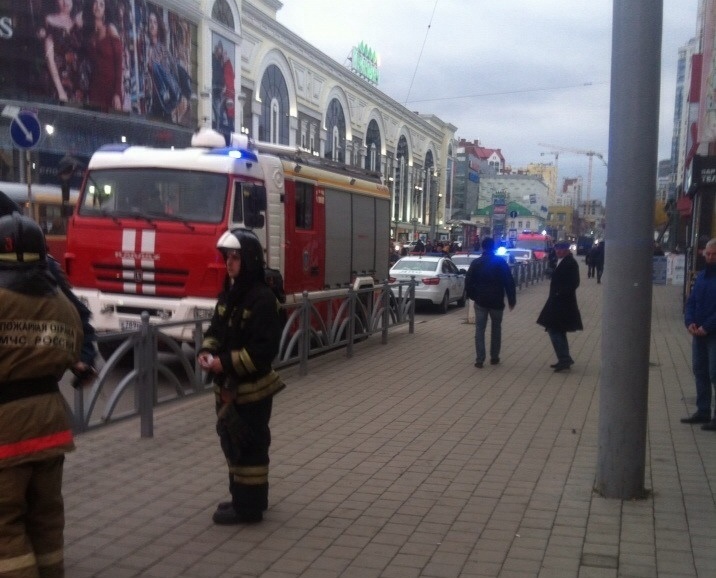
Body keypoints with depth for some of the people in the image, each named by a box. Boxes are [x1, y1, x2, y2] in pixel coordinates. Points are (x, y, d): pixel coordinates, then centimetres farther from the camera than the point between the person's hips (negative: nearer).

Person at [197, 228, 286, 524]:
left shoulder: (262, 298, -17)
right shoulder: (228, 294, 10)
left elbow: (265, 348, -22)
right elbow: (216, 330, 17)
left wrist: (226, 362, -23)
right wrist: (206, 351, -4)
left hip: (252, 388, -9)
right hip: (228, 386, 9)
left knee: (249, 446, 1)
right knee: (232, 443, 18)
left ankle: (249, 507, 12)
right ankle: (242, 497, 32)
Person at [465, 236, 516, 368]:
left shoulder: (476, 263, 1)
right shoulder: (501, 262, -3)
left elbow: (468, 282, 0)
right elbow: (509, 282, -5)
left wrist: (473, 296, 11)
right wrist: (512, 299, 1)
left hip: (480, 301, 0)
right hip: (497, 301, 0)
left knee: (480, 329, 2)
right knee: (496, 329, 15)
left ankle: (479, 359, -5)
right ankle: (494, 357, 19)